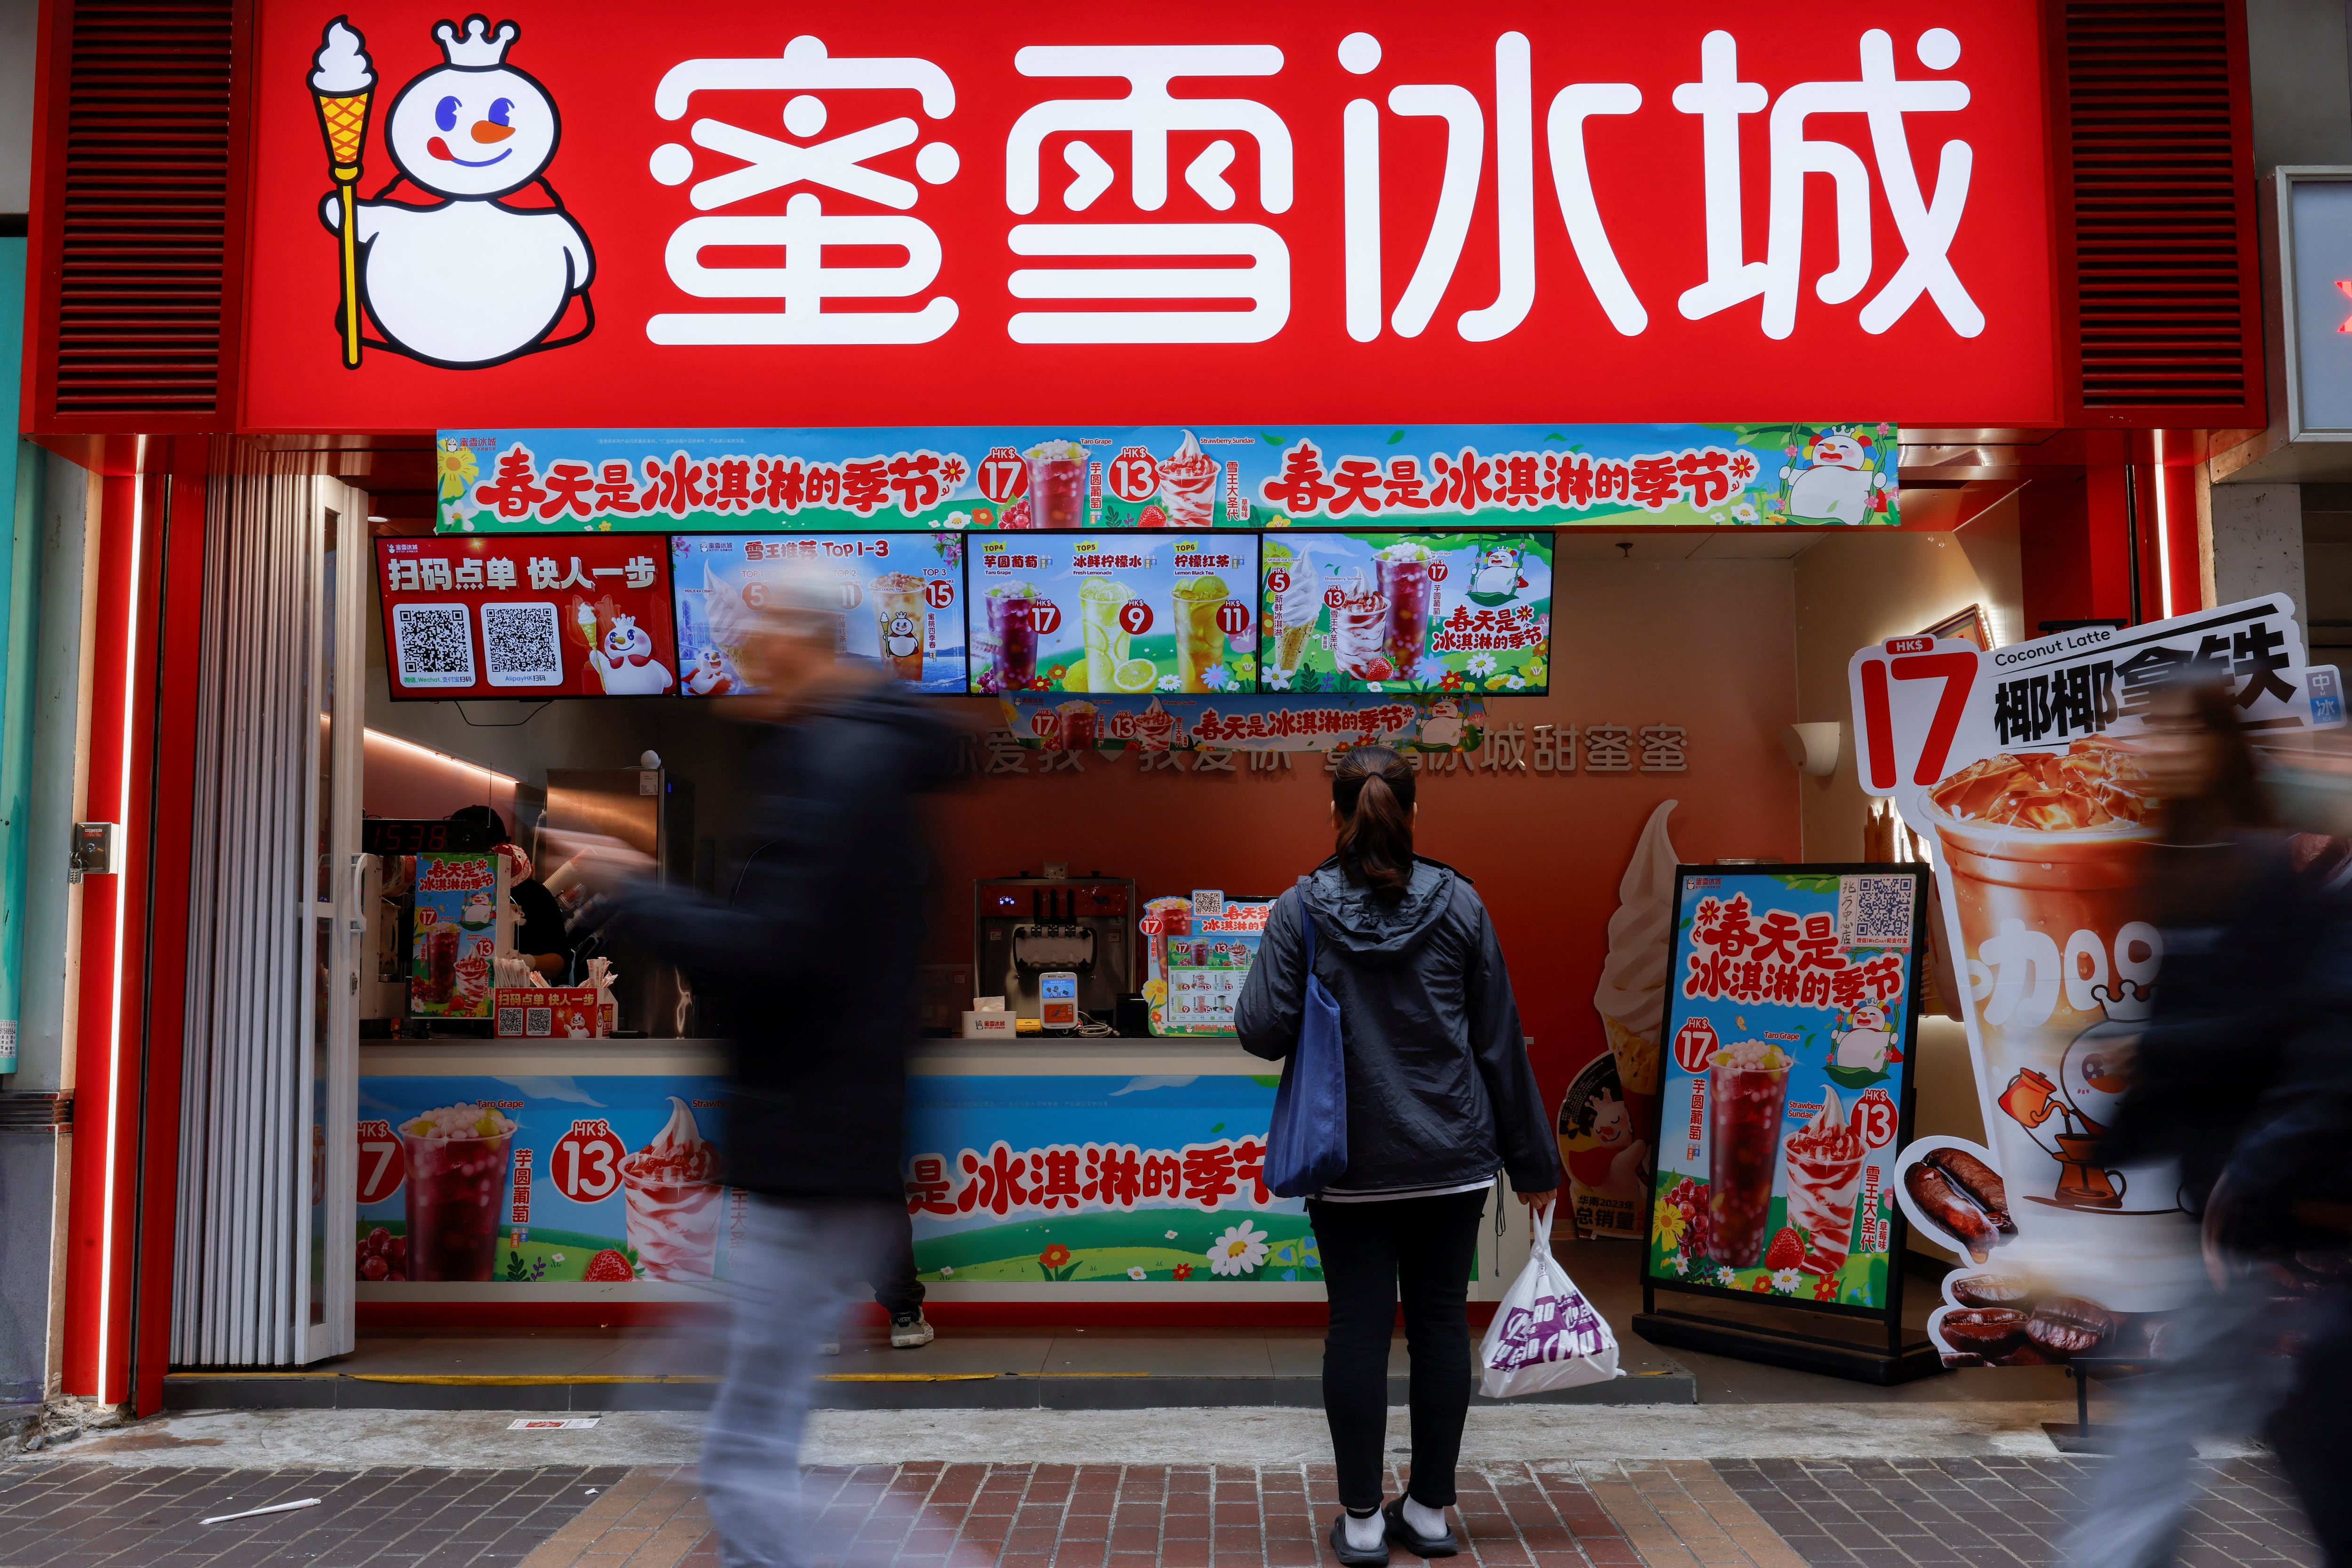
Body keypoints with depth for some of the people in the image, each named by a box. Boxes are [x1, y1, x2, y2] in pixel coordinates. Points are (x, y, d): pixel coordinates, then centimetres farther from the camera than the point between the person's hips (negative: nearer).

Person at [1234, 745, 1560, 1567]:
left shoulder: (1301, 910, -6)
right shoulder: (1457, 904, -2)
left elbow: (1261, 1029, -12)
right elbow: (1500, 1040, 1)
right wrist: (1532, 1159, 9)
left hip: (1350, 1161, -1)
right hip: (1451, 1158, 1)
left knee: (1357, 1328, 5)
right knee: (1441, 1322, 10)